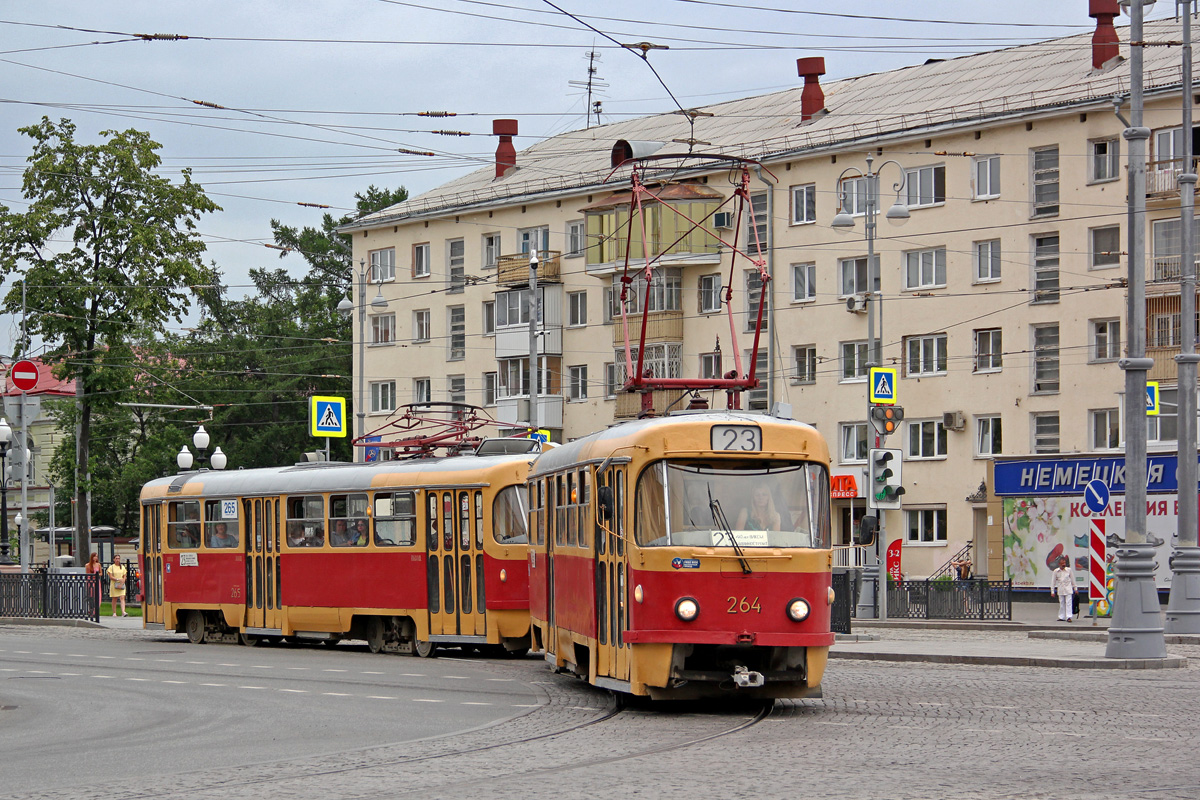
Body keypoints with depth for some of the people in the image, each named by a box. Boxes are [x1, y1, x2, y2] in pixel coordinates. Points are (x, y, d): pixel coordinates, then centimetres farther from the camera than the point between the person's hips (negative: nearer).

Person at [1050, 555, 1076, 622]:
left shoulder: (1068, 570, 1)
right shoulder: (1056, 571, 0)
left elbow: (1072, 579, 10)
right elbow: (1053, 582, 4)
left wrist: (1075, 588, 13)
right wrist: (1052, 591, 2)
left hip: (1068, 589, -1)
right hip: (1060, 590, 1)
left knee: (1068, 603, -8)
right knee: (1061, 604, 7)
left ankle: (1069, 617, -11)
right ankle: (1061, 617, 15)